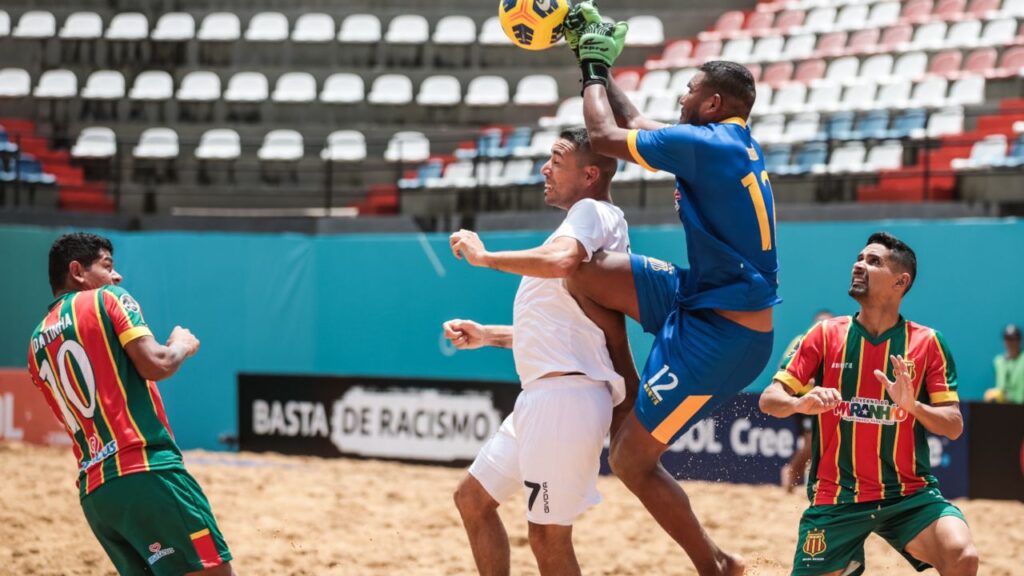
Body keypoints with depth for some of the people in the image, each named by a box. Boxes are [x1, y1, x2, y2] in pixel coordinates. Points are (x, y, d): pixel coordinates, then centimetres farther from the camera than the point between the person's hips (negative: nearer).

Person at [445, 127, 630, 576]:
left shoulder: (593, 212, -7)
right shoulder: (590, 222, 23)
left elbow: (560, 260, -30)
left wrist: (483, 256, -18)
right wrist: (487, 336, 25)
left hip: (568, 395, -11)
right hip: (541, 397, 11)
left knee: (548, 537, -9)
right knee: (473, 499, 18)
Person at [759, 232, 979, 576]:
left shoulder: (927, 343, 0)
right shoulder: (826, 335, 2)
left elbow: (954, 426, -3)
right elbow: (769, 399, -1)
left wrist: (912, 406, -23)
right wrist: (800, 403, -23)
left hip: (909, 495, -1)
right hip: (836, 497, 1)